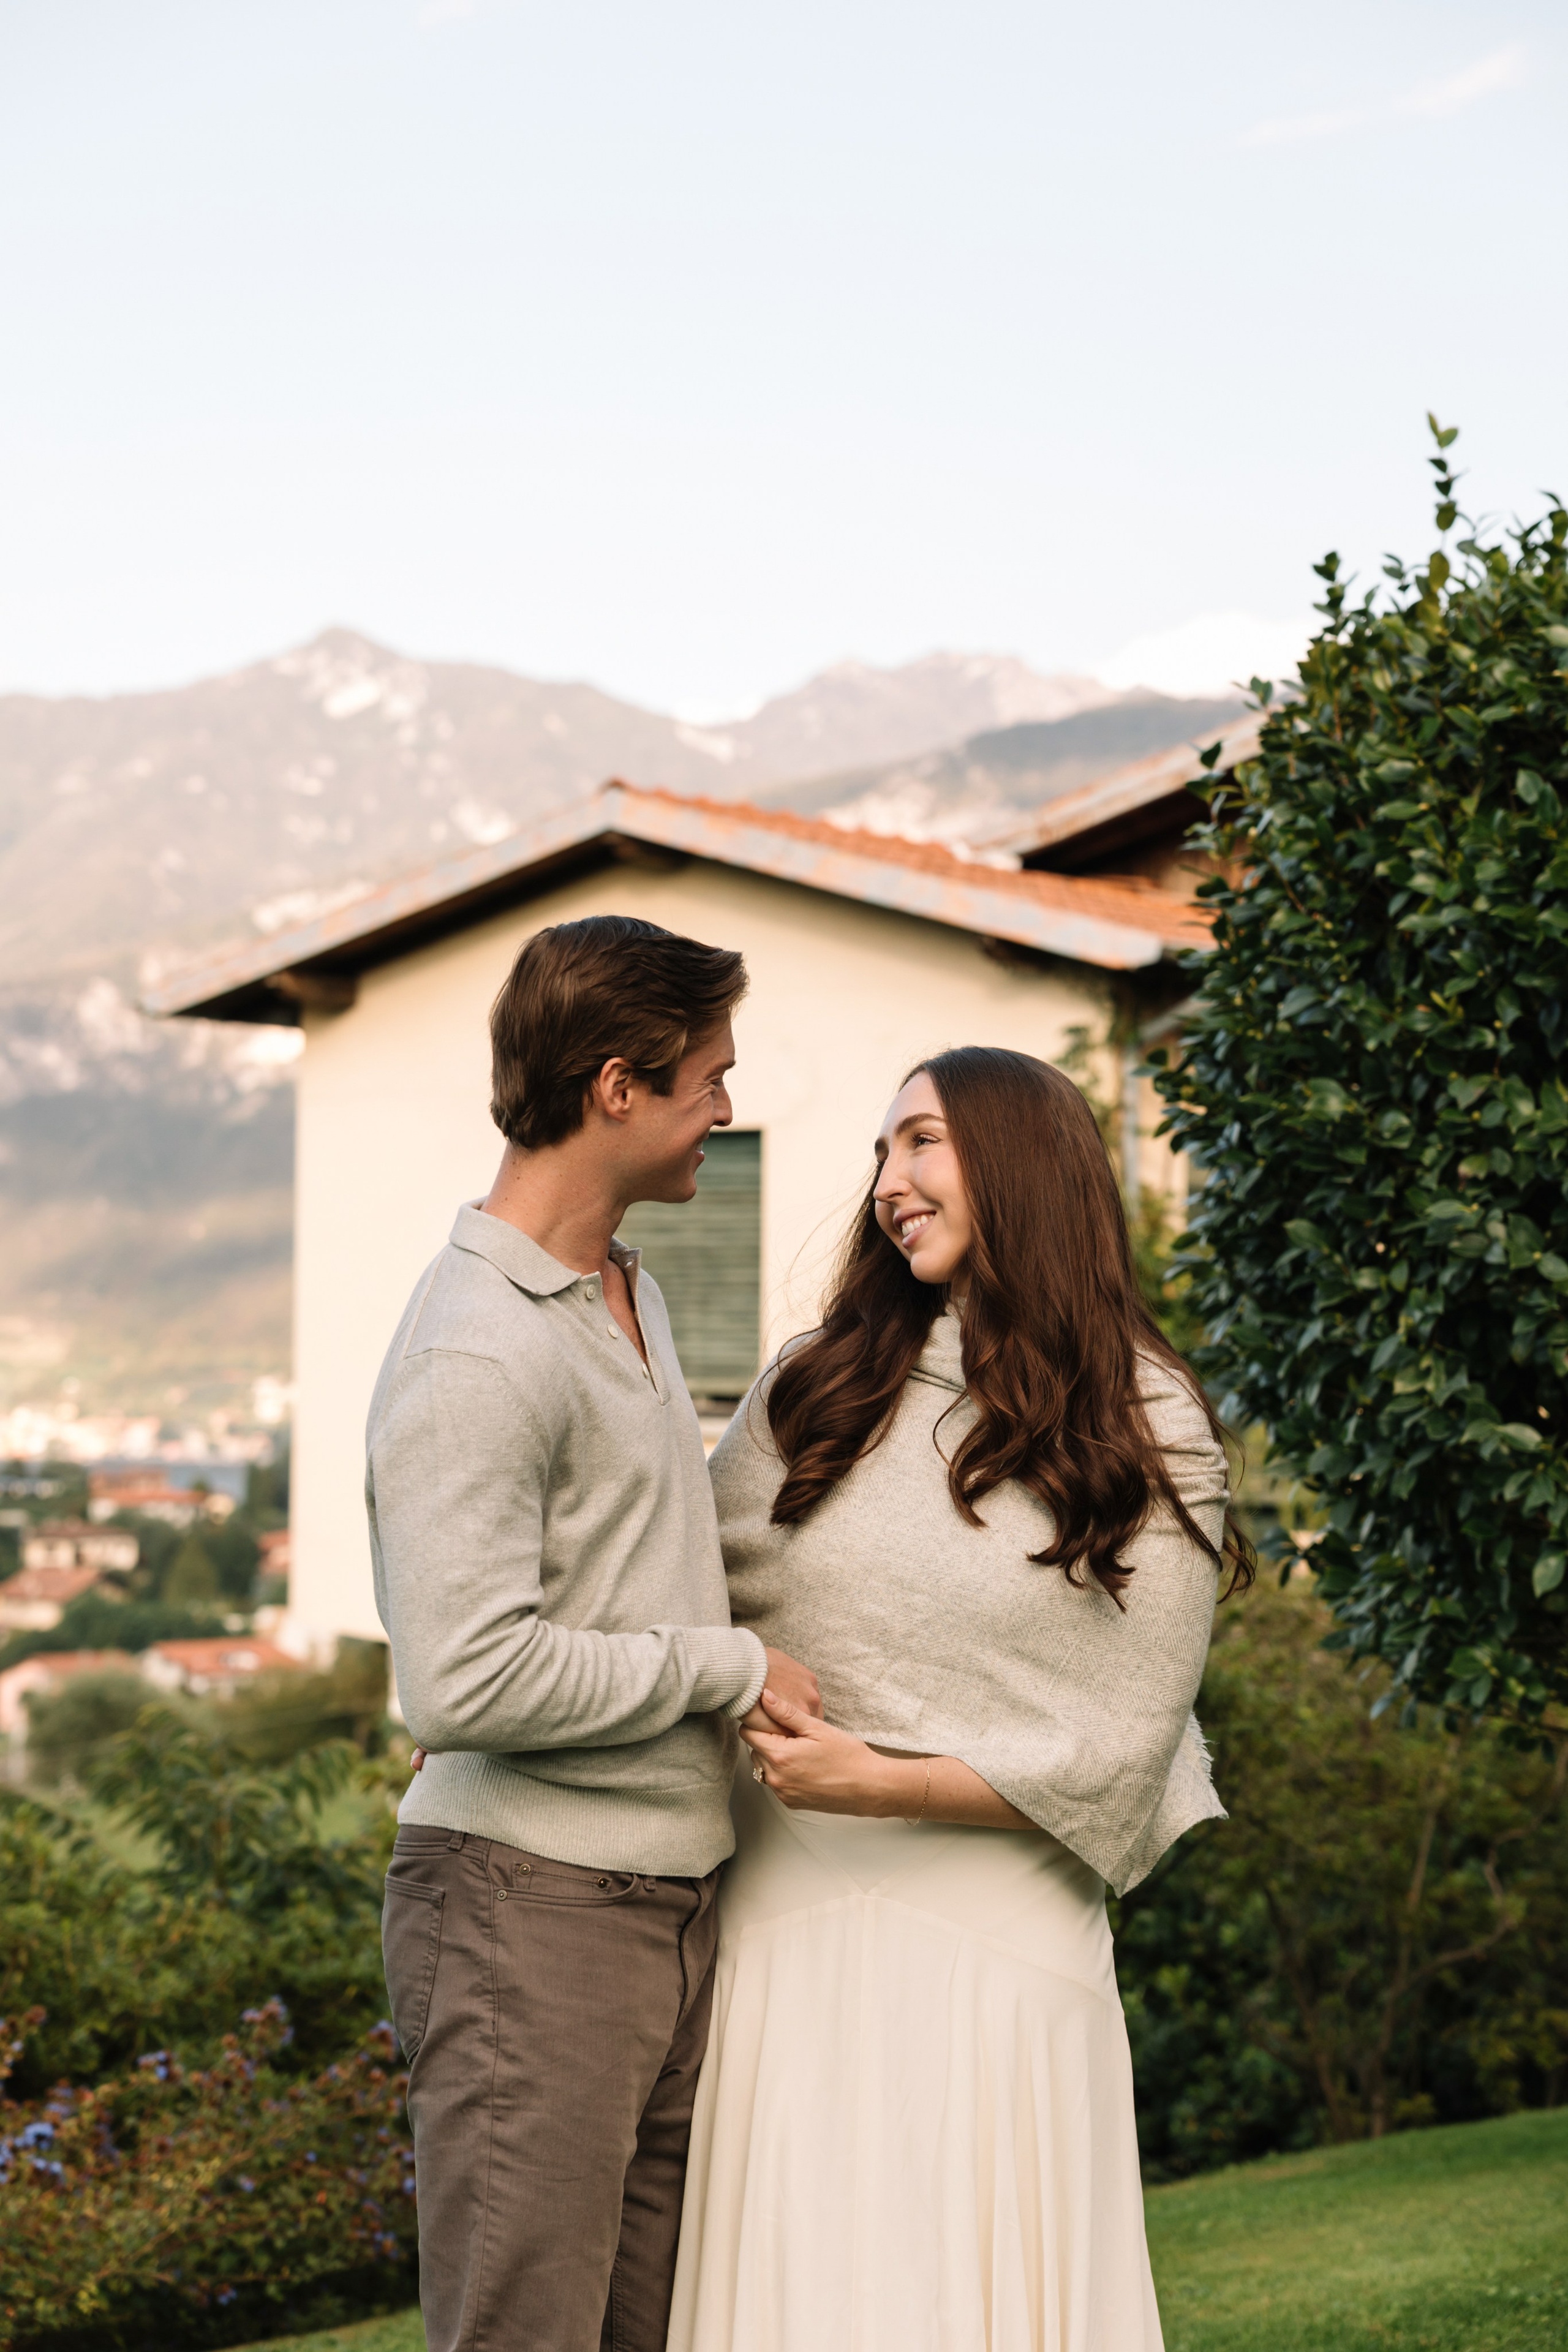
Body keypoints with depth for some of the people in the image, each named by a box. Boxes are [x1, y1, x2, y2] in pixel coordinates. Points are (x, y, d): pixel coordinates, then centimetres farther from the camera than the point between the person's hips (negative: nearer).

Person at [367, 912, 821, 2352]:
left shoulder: (636, 1299, 15)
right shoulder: (477, 1355, -17)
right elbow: (466, 1683, -24)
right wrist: (726, 1667, -13)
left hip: (676, 1900, 9)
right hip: (532, 1909, -9)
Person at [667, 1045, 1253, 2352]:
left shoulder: (1147, 1434, -1)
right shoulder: (811, 1390, 8)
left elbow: (1119, 1750, -4)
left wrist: (884, 1782, -13)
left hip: (995, 1942, -2)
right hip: (783, 1930, 3)